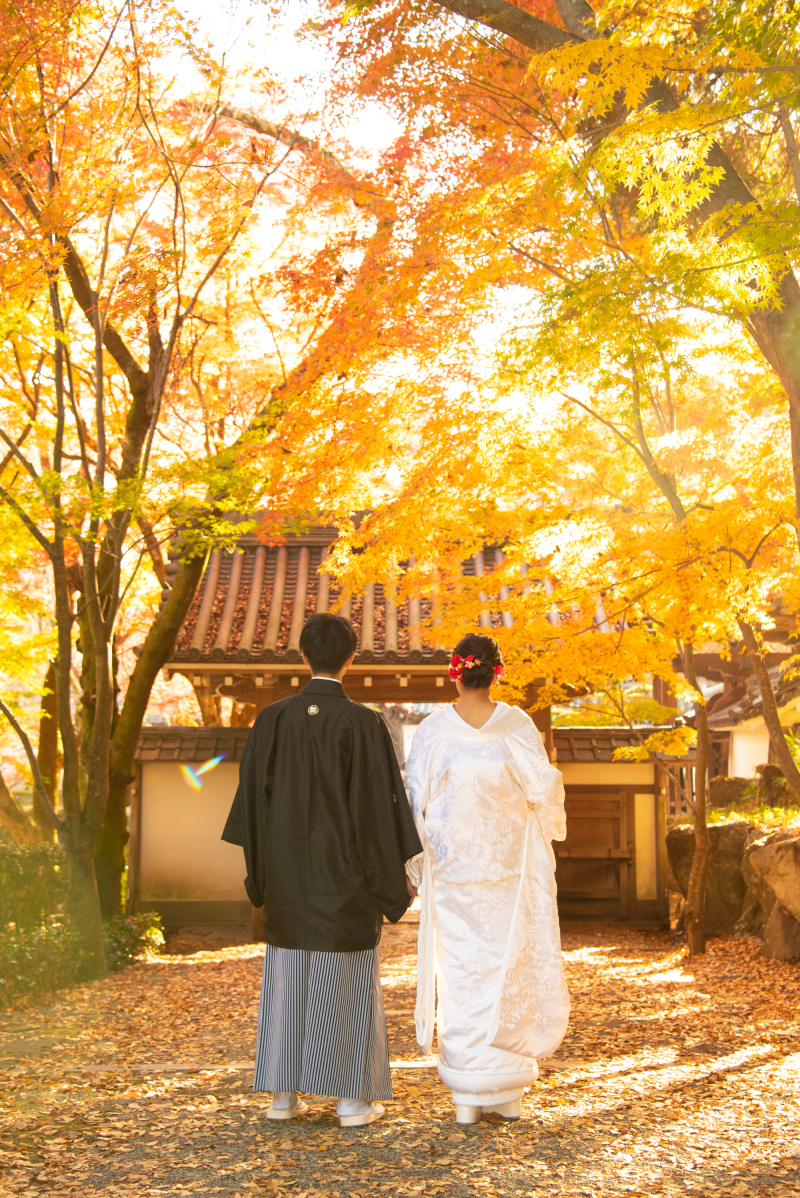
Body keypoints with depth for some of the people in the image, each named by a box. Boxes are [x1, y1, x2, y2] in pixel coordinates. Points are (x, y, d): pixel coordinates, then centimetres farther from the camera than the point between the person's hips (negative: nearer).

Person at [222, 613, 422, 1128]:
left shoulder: (273, 719, -2)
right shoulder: (363, 724, -12)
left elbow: (254, 798, 2)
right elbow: (379, 806, -12)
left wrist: (260, 871, 13)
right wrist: (397, 878, -2)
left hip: (289, 868, 3)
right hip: (347, 869, -3)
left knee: (288, 975, 12)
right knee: (349, 978, 6)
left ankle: (284, 1094, 15)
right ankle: (352, 1098, 10)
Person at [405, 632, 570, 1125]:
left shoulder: (433, 729, -6)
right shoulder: (517, 725, -6)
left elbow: (417, 802, -3)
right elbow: (544, 790, -4)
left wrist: (416, 863, 7)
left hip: (451, 865, 0)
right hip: (507, 865, 0)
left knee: (461, 971, 7)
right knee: (508, 969, 9)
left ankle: (469, 1094, 10)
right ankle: (507, 1089, 13)